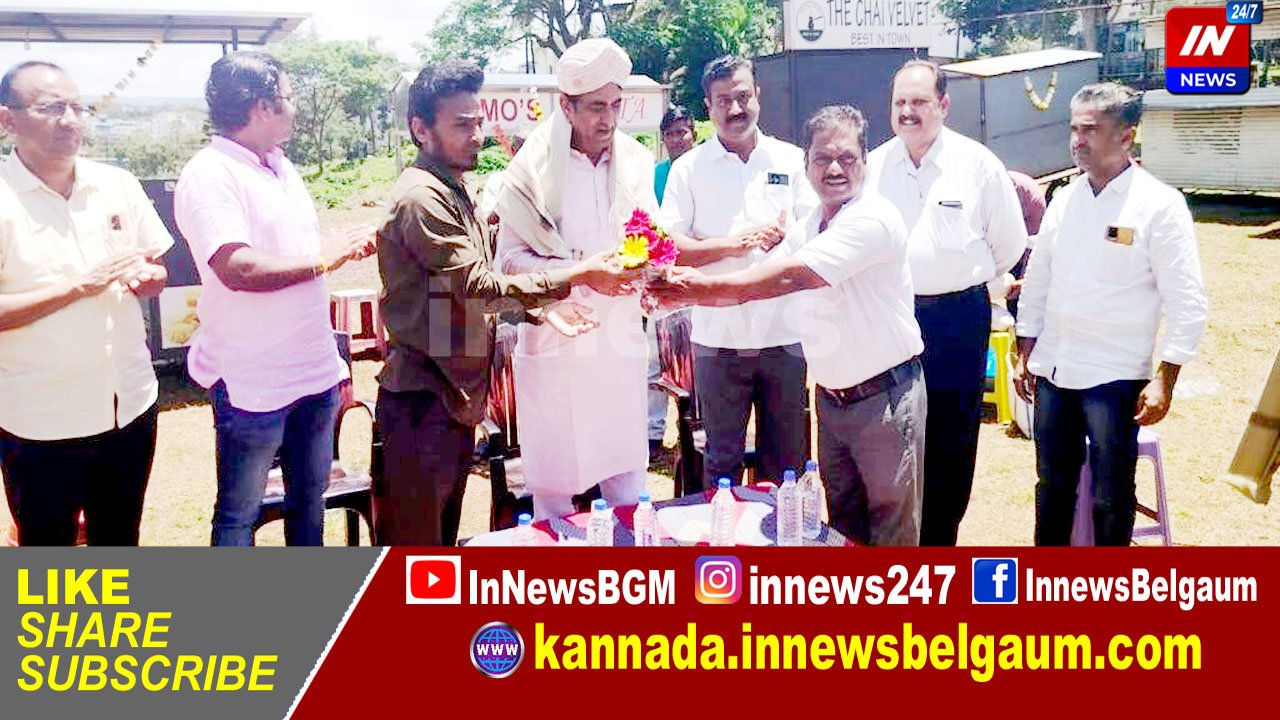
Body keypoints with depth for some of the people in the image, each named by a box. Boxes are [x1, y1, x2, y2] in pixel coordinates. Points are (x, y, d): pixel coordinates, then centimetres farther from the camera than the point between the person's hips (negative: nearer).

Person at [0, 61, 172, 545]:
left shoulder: (117, 184, 3)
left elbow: (156, 273, 12)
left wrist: (147, 278, -11)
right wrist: (79, 286, -23)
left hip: (130, 405, 4)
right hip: (42, 423, -4)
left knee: (119, 542, 20)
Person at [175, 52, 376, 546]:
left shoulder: (282, 168, 12)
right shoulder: (208, 175, -15)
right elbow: (240, 269, -26)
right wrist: (324, 259, -17)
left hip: (314, 371, 8)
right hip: (252, 384, -8)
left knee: (309, 496, 19)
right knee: (239, 513, 7)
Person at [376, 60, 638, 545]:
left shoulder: (461, 191, 13)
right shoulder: (422, 199, -19)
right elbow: (479, 288, -22)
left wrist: (542, 310, -1)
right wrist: (576, 277, -19)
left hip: (457, 396, 10)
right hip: (421, 399, -10)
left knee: (445, 530, 20)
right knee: (414, 539, -1)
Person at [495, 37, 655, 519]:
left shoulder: (635, 161, 5)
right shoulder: (534, 165, -5)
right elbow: (510, 258, -6)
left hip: (620, 339, 3)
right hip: (553, 343, -2)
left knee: (627, 478, 9)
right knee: (553, 483, 6)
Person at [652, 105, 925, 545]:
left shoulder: (874, 219, -20)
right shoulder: (807, 227, 8)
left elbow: (789, 277, -28)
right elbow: (760, 284, 8)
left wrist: (705, 286, -27)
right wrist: (691, 292, -9)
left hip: (885, 396, -8)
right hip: (832, 396, 8)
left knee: (892, 531, 5)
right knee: (844, 523, 18)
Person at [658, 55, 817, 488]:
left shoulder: (792, 160, 8)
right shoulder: (689, 168, 4)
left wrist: (784, 236, -16)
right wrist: (732, 244, -15)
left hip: (783, 334, 2)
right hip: (718, 335, -1)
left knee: (786, 460, 11)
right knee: (722, 458, 9)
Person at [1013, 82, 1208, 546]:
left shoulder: (1160, 205, -10)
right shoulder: (1064, 199, 7)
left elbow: (1187, 303, -10)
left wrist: (1164, 381, -14)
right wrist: (1025, 355, 12)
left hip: (1115, 377, -5)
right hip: (1052, 371, 5)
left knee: (1111, 497, 4)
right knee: (1052, 485, 16)